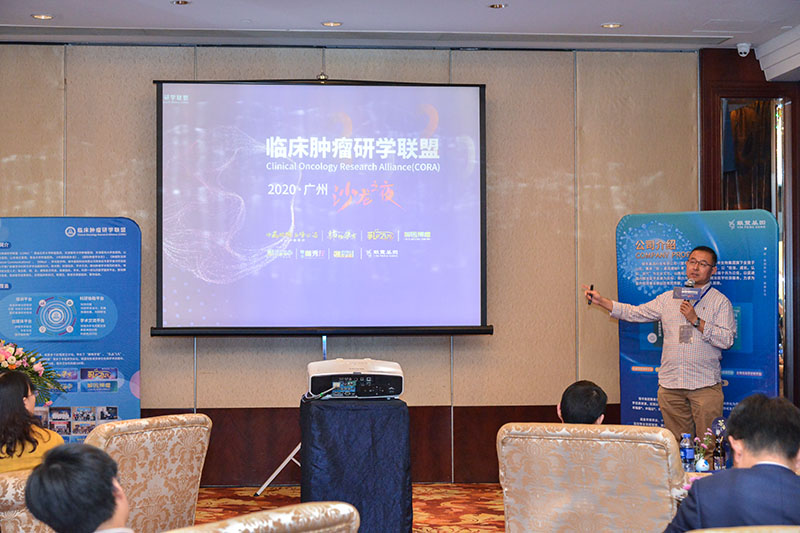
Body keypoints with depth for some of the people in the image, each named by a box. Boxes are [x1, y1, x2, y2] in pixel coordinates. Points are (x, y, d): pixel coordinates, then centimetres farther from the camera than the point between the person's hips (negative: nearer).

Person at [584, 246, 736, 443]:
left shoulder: (720, 301, 4)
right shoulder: (668, 298, 15)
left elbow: (727, 340, -6)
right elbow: (635, 313, 14)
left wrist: (696, 320, -13)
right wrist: (601, 301, 6)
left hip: (705, 385, -3)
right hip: (670, 384, 3)